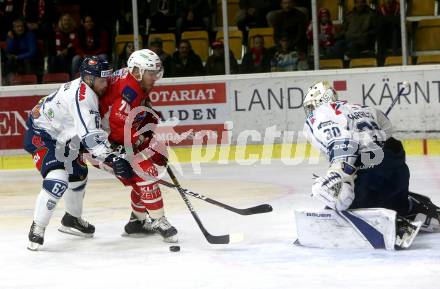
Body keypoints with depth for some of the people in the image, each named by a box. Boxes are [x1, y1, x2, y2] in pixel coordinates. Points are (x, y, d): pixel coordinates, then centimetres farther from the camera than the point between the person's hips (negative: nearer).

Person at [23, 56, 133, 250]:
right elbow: (89, 134, -38)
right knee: (58, 179, -27)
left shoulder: (86, 89, 2)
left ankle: (72, 219, 44)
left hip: (60, 136, 11)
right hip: (40, 135, -11)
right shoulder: (82, 96, -29)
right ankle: (37, 228, -17)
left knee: (78, 174, 23)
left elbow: (94, 126, 20)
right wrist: (111, 158, -44)